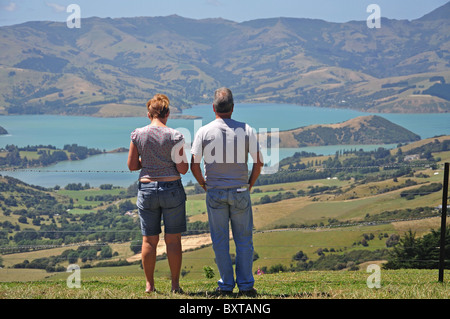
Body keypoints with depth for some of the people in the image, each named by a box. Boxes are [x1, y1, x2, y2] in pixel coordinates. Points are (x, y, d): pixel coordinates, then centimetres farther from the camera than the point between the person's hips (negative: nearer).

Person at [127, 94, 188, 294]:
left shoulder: (137, 135, -2)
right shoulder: (175, 136, -8)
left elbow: (132, 166, 2)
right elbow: (183, 169, -8)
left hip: (146, 189, 2)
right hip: (172, 189, -2)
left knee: (149, 240, 8)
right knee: (173, 240, 6)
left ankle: (149, 285, 12)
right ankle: (175, 285, 10)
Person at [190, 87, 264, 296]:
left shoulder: (204, 132, -4)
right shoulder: (246, 130, -3)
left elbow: (194, 165, -5)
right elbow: (258, 163, -2)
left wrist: (204, 184, 11)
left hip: (214, 192, 0)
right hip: (240, 191, 0)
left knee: (220, 240, 8)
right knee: (244, 239, 8)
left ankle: (226, 285, 11)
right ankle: (245, 285, 9)